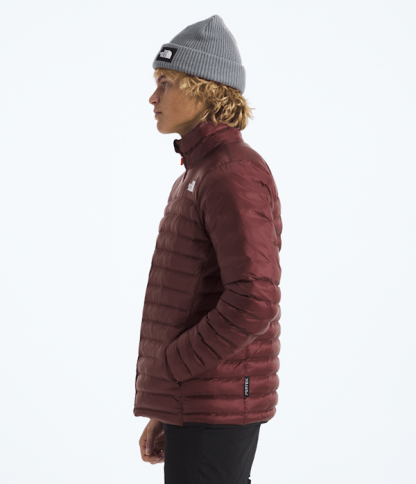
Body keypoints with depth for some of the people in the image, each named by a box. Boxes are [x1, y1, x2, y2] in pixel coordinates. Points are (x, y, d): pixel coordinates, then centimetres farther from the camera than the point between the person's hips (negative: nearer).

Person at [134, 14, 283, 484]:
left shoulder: (234, 174, -15)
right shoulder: (203, 174, 18)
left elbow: (254, 302, -26)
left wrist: (166, 370, -16)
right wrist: (164, 413, 19)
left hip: (217, 405, -10)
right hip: (195, 405, 10)